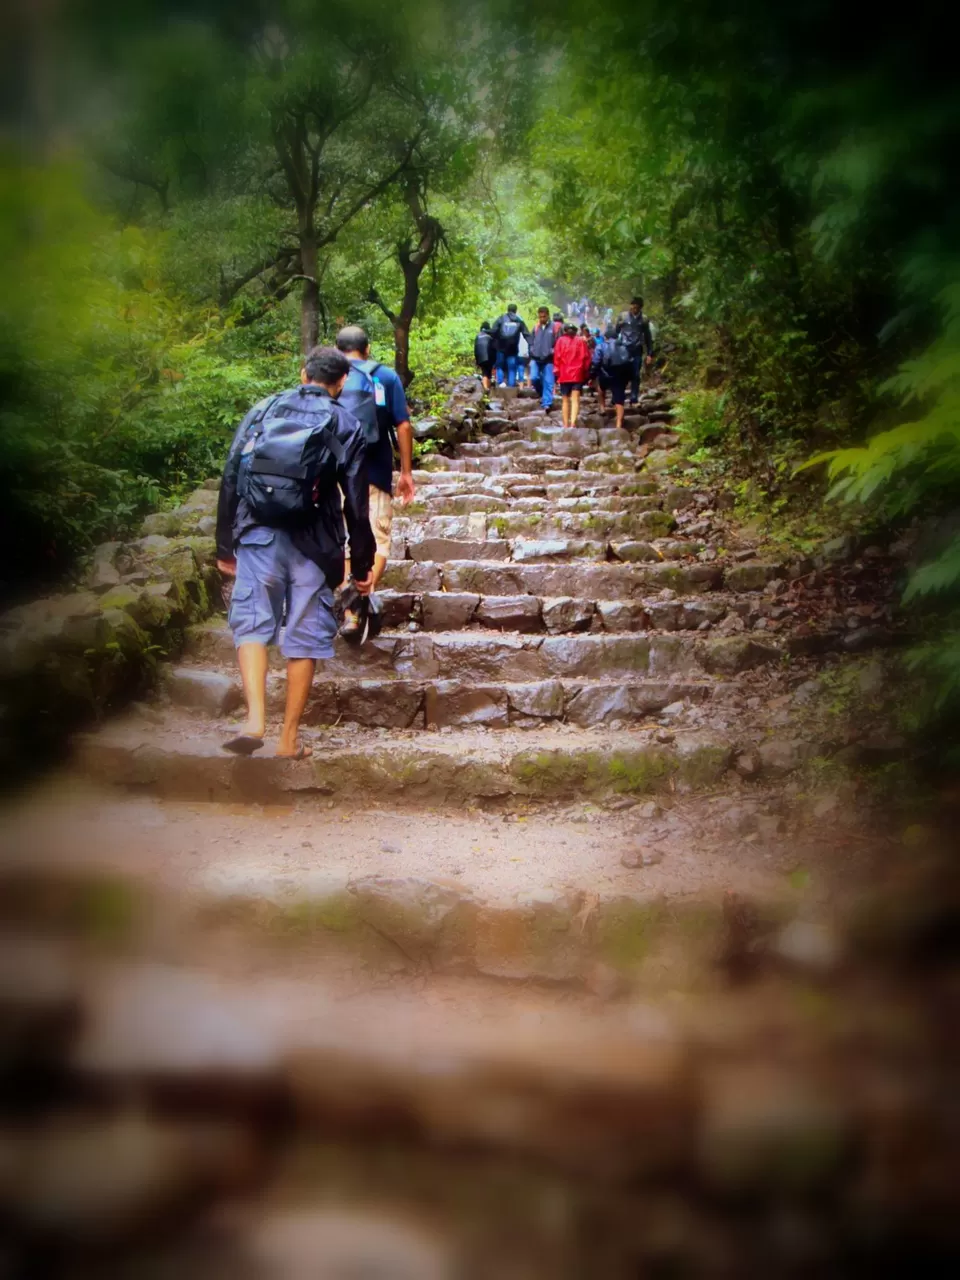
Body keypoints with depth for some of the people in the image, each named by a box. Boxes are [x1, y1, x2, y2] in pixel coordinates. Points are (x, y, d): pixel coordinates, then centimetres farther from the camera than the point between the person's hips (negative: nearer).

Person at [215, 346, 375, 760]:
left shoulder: (263, 411, 9)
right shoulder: (345, 425, 4)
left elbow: (230, 480, 6)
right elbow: (356, 503, 1)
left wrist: (225, 546, 11)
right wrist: (362, 565, 8)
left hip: (258, 536, 1)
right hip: (312, 546, -1)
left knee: (252, 623, 6)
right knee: (305, 635, 7)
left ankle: (255, 719, -13)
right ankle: (289, 738, 12)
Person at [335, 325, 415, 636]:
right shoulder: (387, 376, 5)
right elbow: (403, 426, 1)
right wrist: (406, 472, 7)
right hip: (377, 473, 0)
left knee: (345, 542, 10)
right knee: (377, 540, 6)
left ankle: (350, 614, 3)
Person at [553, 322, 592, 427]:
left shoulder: (560, 340, 5)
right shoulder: (580, 341, 7)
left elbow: (557, 357, -1)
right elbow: (586, 357, 2)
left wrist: (556, 371, 6)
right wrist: (584, 371, 9)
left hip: (564, 374, 0)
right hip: (577, 374, 0)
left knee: (565, 400, 10)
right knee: (575, 399, -6)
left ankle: (566, 425, 11)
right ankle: (573, 422, -25)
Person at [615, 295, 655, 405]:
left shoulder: (644, 319, 7)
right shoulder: (623, 316, 1)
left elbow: (648, 337, 12)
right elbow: (616, 332, 4)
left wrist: (649, 353, 8)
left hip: (637, 350, 2)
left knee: (635, 376, 2)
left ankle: (634, 400, 7)